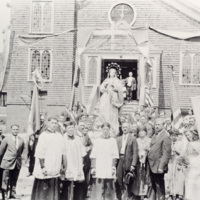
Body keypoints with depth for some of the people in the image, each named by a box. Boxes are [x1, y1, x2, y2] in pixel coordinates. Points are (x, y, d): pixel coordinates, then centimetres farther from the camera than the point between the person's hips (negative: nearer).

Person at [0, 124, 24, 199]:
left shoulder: (21, 140, 4)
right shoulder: (6, 139, -4)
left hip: (17, 163, 3)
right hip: (7, 162, -3)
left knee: (14, 180, 11)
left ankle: (13, 194, 21)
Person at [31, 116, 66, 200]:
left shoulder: (59, 136, 11)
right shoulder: (43, 136, -7)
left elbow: (63, 152, 14)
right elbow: (40, 154, -11)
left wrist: (63, 165, 10)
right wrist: (42, 167, -16)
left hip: (56, 170, 5)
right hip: (45, 170, -5)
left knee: (54, 191, 8)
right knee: (43, 191, -1)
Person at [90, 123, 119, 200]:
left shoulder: (113, 141, 7)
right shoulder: (97, 141, 8)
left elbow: (115, 156, 5)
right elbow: (93, 156, 6)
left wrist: (113, 167, -3)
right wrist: (93, 167, -1)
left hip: (109, 170, 0)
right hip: (99, 168, 0)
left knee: (109, 189, 0)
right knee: (97, 188, -5)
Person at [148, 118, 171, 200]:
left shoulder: (166, 136, -14)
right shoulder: (155, 135, 14)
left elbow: (166, 153, -18)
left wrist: (161, 167, -21)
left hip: (158, 167, -8)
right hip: (152, 166, 8)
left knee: (160, 188, -1)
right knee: (153, 187, 16)